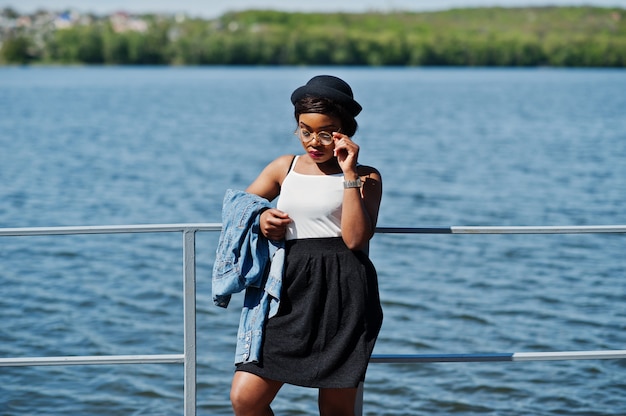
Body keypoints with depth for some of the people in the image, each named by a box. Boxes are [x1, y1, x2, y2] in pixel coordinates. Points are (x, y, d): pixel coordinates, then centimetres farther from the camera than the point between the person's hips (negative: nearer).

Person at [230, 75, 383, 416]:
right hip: (290, 289, 4)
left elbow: (356, 239, -11)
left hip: (342, 293, -3)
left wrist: (349, 174, -12)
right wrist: (260, 217, 1)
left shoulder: (365, 177, 3)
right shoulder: (284, 168, 14)